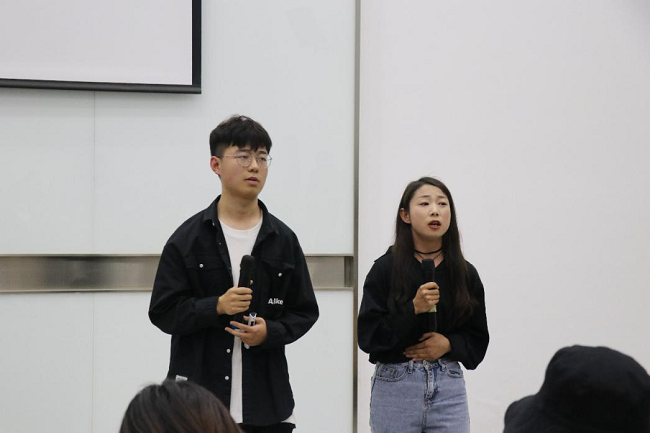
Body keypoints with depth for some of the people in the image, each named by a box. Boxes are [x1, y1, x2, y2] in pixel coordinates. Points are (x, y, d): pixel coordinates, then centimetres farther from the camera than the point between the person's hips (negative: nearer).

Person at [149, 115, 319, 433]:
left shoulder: (283, 240, 8)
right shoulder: (188, 238, 1)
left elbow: (305, 312, 10)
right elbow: (163, 312, -1)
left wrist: (269, 332, -10)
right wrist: (217, 307, -17)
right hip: (199, 398, -2)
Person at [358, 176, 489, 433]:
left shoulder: (465, 273, 4)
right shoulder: (385, 268, -4)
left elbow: (478, 338, 10)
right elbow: (368, 335, -8)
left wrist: (449, 344, -10)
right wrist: (413, 309, -18)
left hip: (449, 386, 2)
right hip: (395, 386, -2)